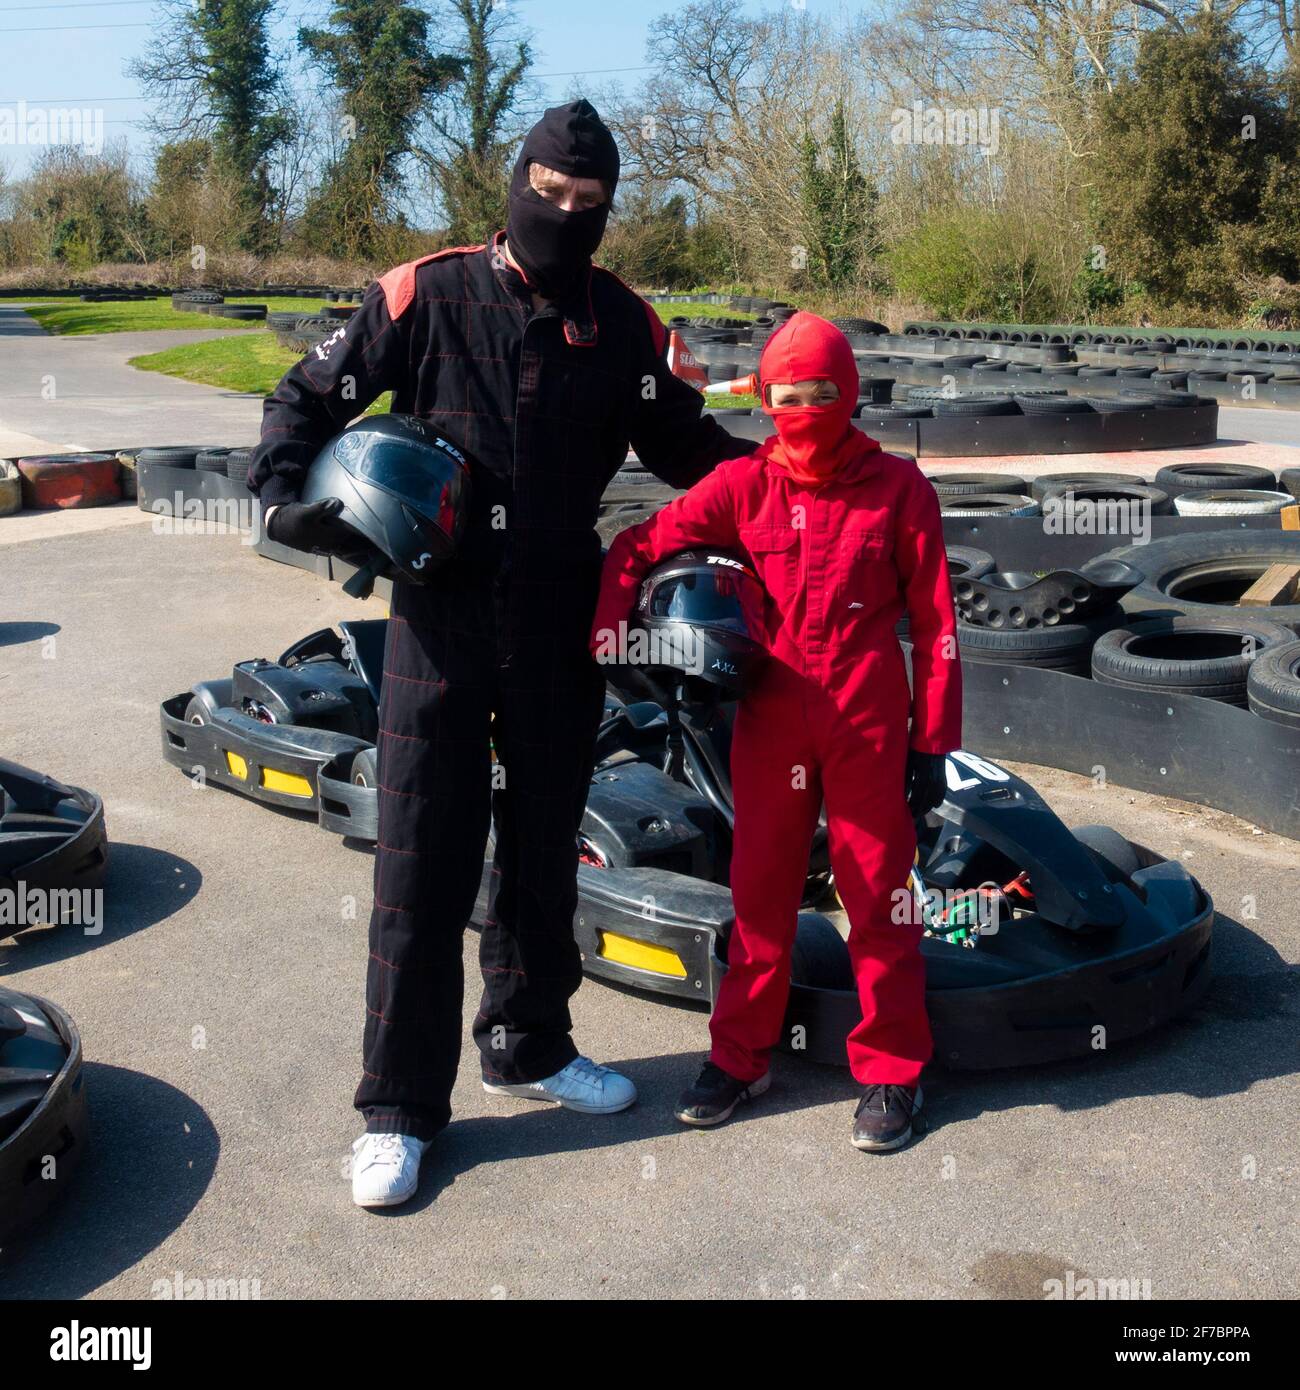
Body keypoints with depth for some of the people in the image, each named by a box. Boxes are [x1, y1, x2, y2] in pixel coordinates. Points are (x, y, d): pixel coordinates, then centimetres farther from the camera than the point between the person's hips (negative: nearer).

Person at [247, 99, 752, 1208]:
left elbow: (686, 444, 13)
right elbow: (308, 397, 3)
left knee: (545, 847, 14)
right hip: (441, 614, -3)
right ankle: (399, 1107, 12)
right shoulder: (429, 297, -4)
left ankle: (528, 1045, 34)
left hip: (561, 619, 3)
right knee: (423, 860, -1)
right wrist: (286, 494, -12)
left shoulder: (624, 326, 4)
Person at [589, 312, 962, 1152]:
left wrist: (933, 741, -3)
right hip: (771, 718, 2)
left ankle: (893, 1071, 20)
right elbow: (638, 547, 7)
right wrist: (607, 635, -7)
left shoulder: (897, 489, -2)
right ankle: (741, 1055, 27)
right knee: (760, 888, 12)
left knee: (879, 892, 6)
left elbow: (935, 623, 0)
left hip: (868, 723, -2)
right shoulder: (743, 486, 2)